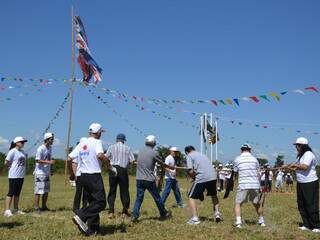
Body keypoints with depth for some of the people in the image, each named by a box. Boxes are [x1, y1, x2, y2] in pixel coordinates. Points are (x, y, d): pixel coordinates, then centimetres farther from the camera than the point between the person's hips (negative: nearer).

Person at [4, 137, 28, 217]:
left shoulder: (23, 152, 12)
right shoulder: (12, 151, -11)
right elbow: (6, 162, -12)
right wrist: (12, 167, -3)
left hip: (21, 175, 8)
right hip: (14, 176, -7)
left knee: (17, 193, 13)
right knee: (11, 192, -5)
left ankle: (16, 209, 20)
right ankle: (7, 210, -1)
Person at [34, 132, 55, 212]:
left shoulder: (50, 148, 11)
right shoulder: (40, 149, -15)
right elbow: (37, 160, -20)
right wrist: (49, 162, -27)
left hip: (47, 173, 9)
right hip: (40, 173, -9)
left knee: (46, 191, 13)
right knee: (39, 190, -5)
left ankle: (44, 206, 22)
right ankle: (36, 207, 1)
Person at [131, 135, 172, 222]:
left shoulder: (140, 151, 4)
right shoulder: (153, 153, -10)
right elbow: (162, 164, 3)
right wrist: (170, 167, 21)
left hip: (139, 179, 4)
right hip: (149, 180, -4)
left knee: (139, 198, 7)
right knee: (157, 198, 10)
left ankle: (134, 215, -4)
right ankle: (164, 214, 23)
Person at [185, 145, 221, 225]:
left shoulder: (189, 156, 6)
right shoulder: (202, 154, 27)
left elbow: (190, 171, -6)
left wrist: (194, 177, 14)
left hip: (201, 178, -6)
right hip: (213, 176, 6)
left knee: (191, 197, 9)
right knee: (214, 195, 31)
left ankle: (195, 218, 1)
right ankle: (217, 212, 22)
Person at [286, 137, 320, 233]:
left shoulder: (308, 154, -15)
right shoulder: (300, 156, 15)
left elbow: (305, 167, -28)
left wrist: (295, 165, -14)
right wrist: (290, 168, 7)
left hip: (310, 183, -10)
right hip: (300, 183, 10)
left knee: (311, 205, -5)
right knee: (301, 206, 11)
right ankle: (307, 225, 19)